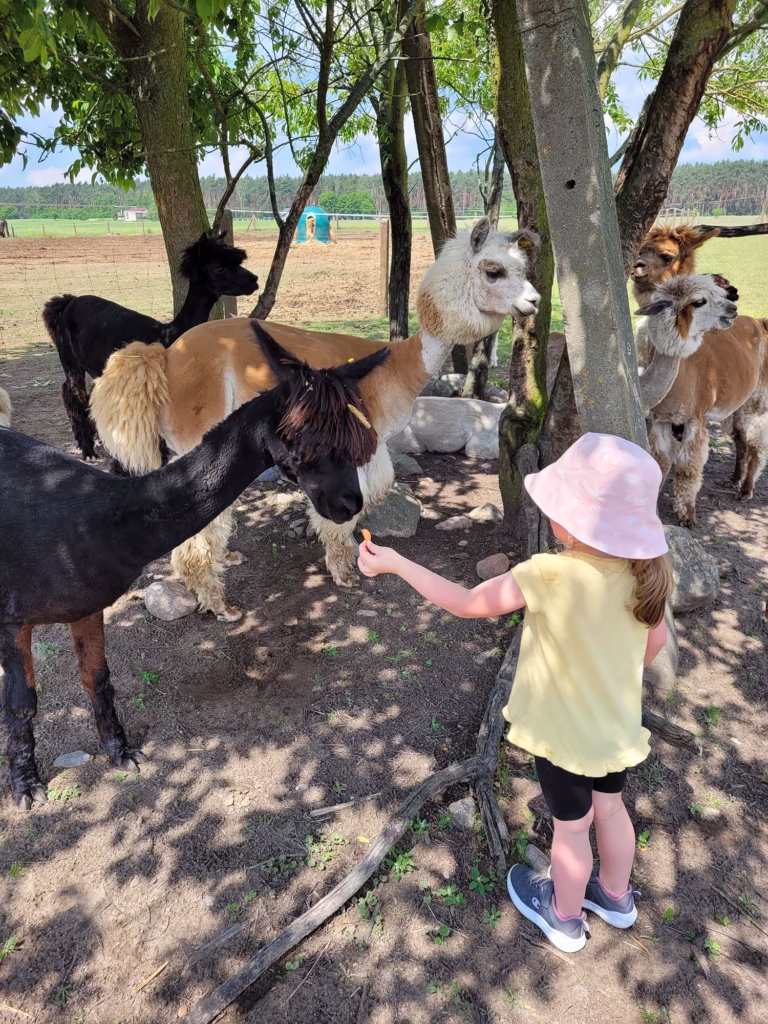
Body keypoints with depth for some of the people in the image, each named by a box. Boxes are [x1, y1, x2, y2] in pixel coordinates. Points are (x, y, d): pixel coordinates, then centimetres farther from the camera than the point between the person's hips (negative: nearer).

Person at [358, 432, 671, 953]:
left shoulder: (550, 574, -35)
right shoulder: (645, 571, -16)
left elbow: (466, 603, -25)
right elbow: (656, 640, 1)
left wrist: (395, 563, -15)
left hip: (564, 730, -5)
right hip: (618, 724, 6)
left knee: (571, 826, 18)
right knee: (610, 808, 28)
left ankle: (565, 916, 45)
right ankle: (616, 896, 54)